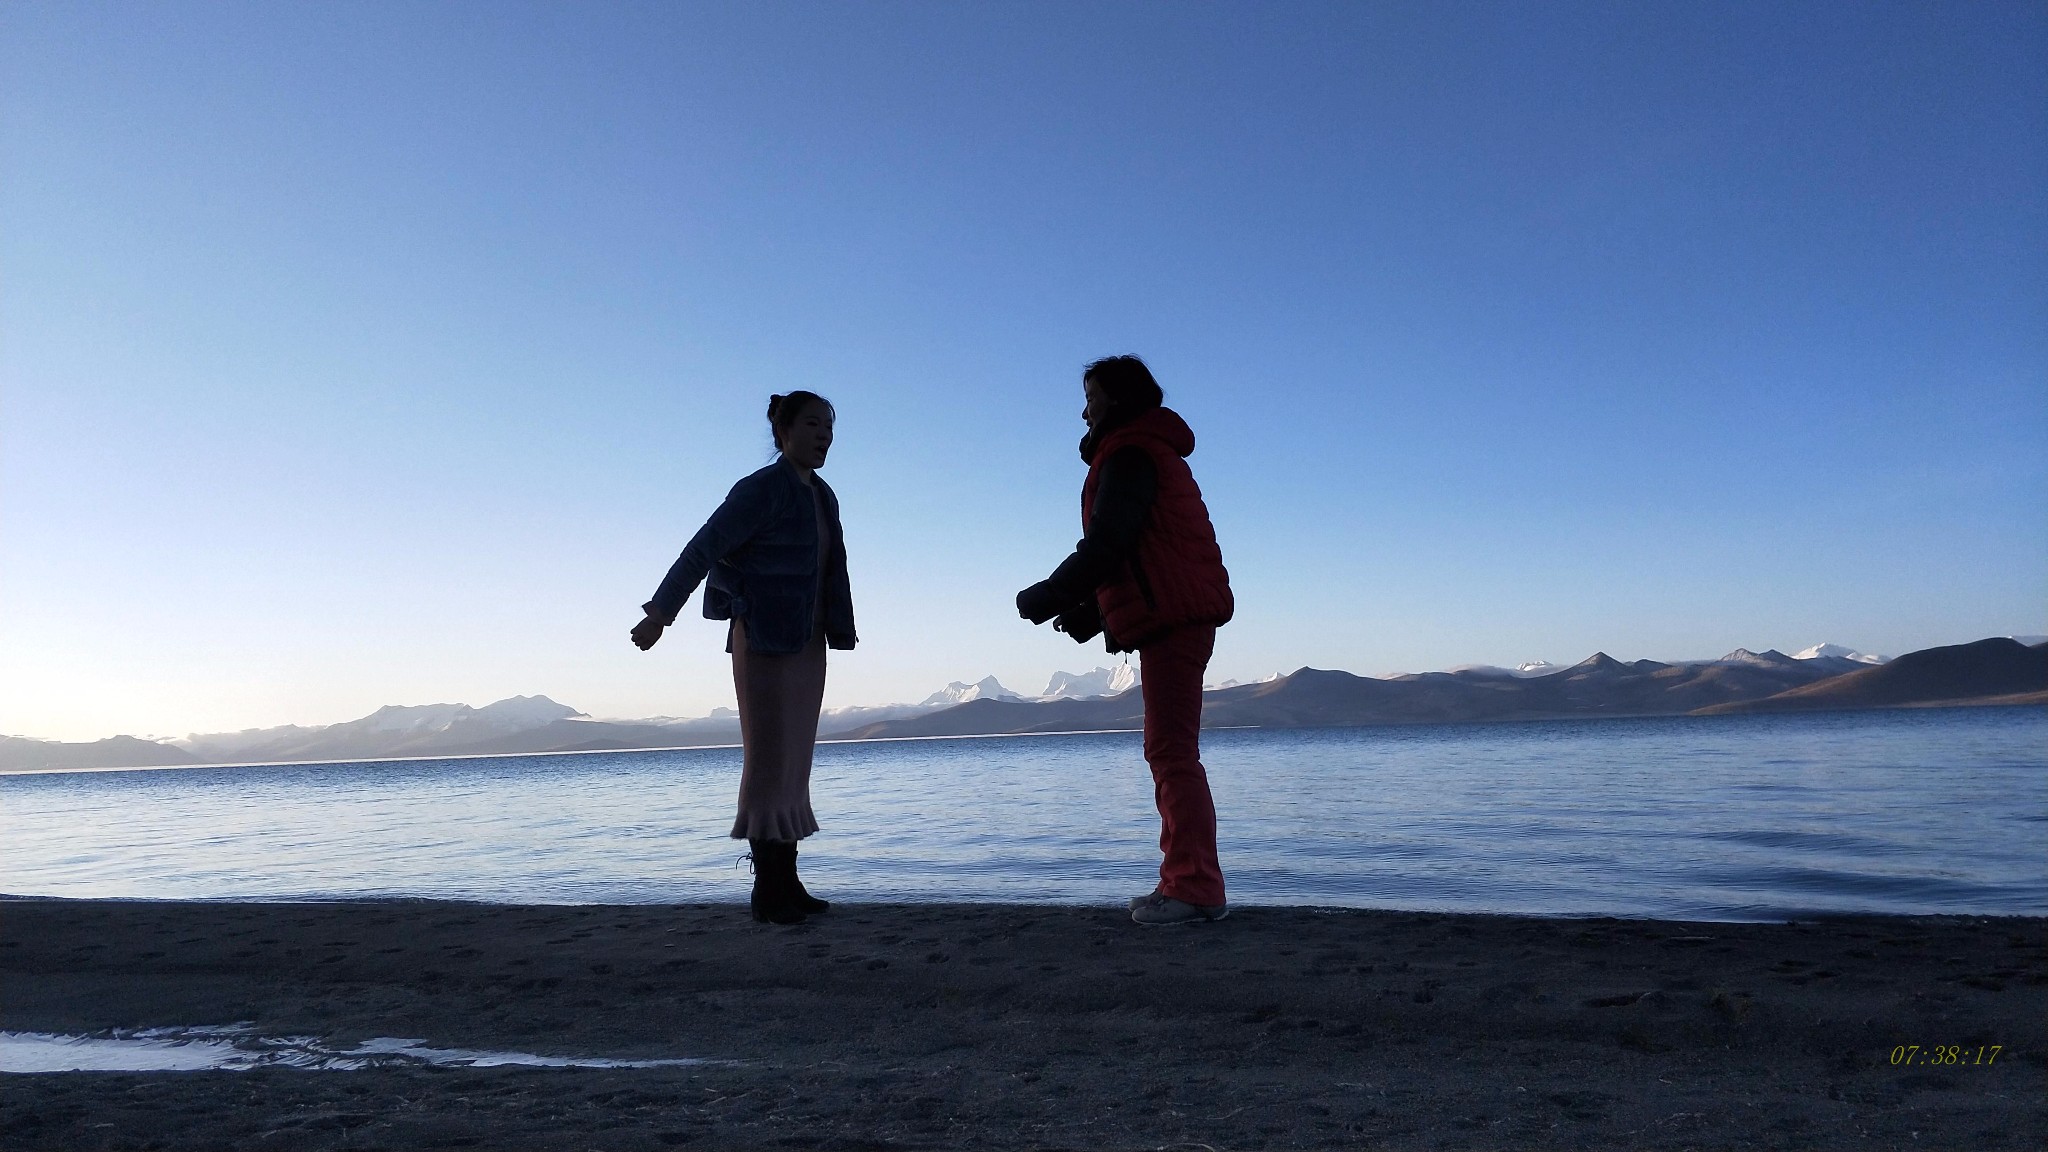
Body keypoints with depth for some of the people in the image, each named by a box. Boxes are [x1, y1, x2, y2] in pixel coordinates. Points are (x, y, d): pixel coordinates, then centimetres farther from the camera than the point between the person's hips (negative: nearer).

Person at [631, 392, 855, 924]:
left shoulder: (823, 497, 12)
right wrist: (659, 613, -20)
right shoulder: (762, 489, -10)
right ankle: (768, 890, 1)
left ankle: (788, 883, 14)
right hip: (764, 644, -8)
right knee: (769, 761, -5)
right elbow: (703, 549, -15)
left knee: (794, 763, 8)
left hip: (807, 646, 8)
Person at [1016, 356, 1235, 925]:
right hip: (1178, 618, 11)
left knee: (1172, 752, -11)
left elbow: (1106, 546, -18)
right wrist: (1086, 612, 17)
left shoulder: (1129, 455, -8)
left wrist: (1047, 597, -8)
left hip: (1170, 618, -11)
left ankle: (1194, 888, -10)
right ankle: (1186, 883, 16)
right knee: (1170, 753, 11)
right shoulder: (1150, 453, 25)